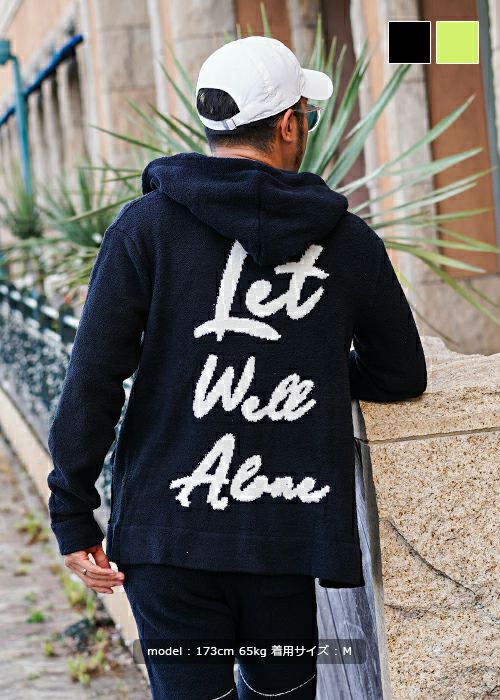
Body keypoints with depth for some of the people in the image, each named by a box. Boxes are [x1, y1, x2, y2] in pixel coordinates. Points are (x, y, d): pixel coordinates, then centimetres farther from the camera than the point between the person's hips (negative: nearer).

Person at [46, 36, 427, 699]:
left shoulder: (147, 226, -3)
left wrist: (73, 517, 0)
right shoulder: (350, 241, 3)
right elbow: (401, 375, 14)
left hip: (167, 527, -1)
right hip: (285, 539, 2)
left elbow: (93, 379, -7)